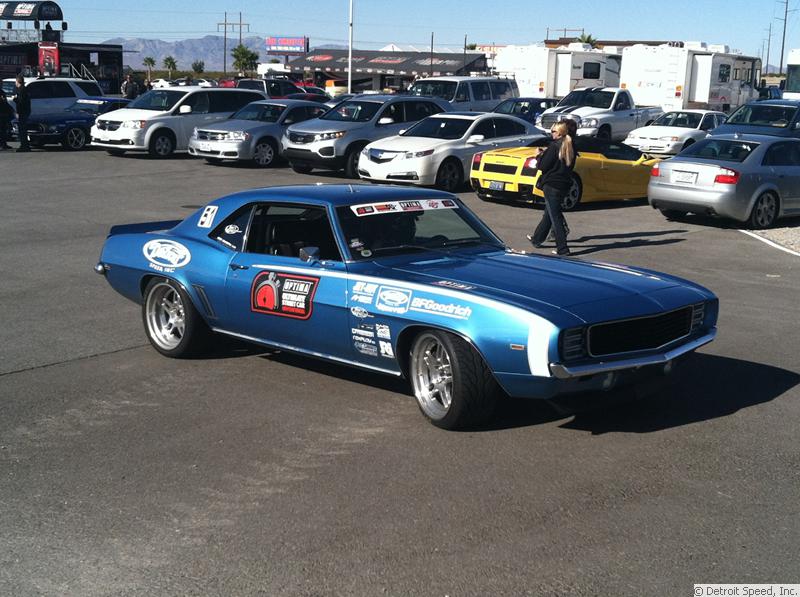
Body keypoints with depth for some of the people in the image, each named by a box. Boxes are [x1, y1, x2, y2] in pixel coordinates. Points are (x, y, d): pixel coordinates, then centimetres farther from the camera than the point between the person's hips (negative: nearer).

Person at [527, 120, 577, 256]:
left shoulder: (555, 146, -17)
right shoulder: (570, 147, 7)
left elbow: (543, 166, -16)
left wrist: (539, 155, 4)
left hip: (551, 185, -8)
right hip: (564, 184, 8)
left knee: (555, 216, -4)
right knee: (549, 213, 22)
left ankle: (562, 249, -5)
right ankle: (537, 239, 37)